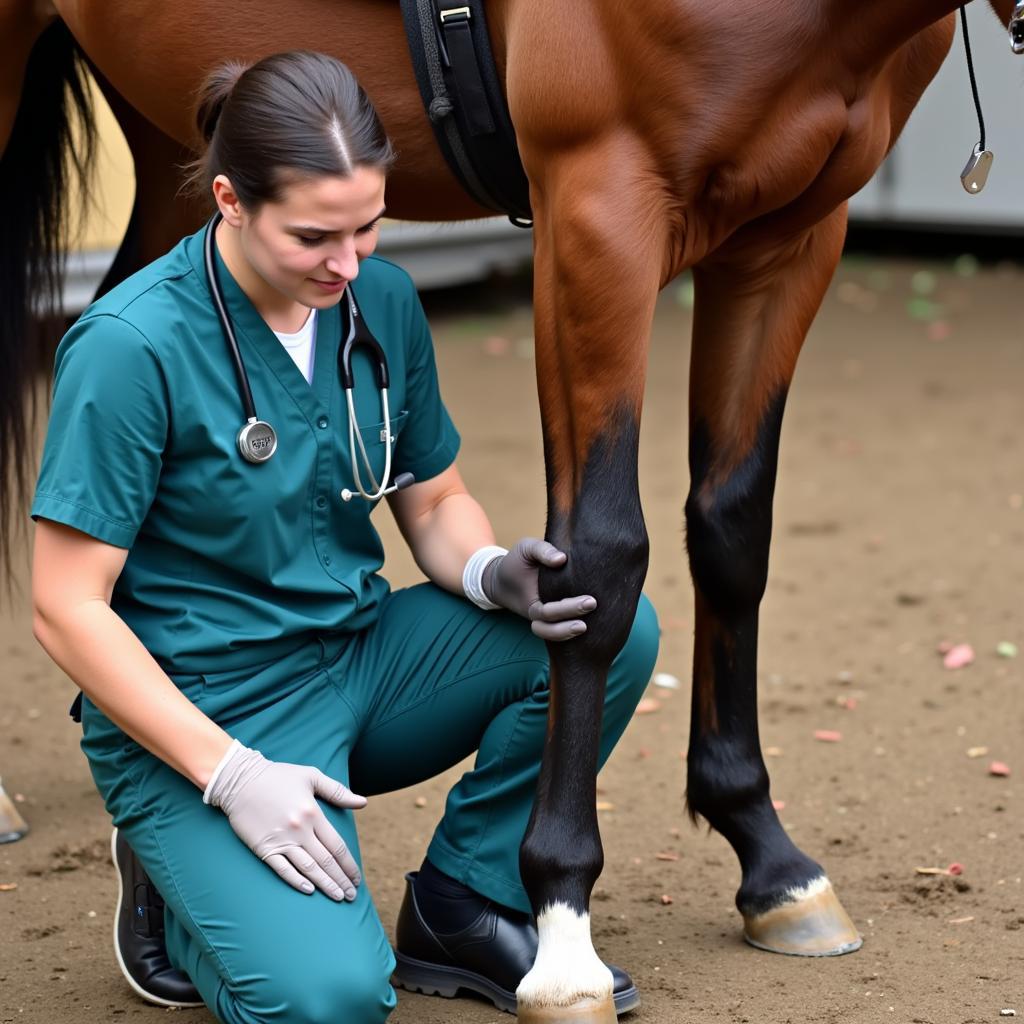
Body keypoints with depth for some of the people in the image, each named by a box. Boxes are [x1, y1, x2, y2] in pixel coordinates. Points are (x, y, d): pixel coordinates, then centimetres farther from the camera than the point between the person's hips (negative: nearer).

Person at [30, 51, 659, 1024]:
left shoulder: (383, 301, -1)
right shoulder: (131, 345, -21)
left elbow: (434, 504, 11)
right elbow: (67, 610, -18)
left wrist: (493, 572, -14)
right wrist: (233, 775, -23)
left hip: (362, 661, 7)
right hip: (200, 714, -6)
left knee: (614, 630, -14)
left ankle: (458, 906, 4)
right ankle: (179, 888, 6)